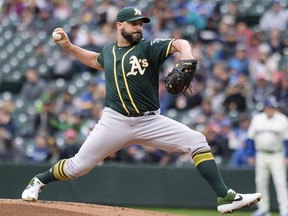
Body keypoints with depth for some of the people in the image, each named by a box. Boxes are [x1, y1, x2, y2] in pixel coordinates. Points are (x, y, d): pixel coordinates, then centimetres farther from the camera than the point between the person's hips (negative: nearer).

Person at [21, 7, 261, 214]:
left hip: (150, 122, -1)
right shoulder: (109, 51, 9)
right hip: (115, 122, 1)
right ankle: (38, 182, 27)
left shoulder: (149, 47, -2)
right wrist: (69, 46, 24)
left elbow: (179, 44, -19)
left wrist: (187, 57, -41)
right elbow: (96, 61, 33)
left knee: (197, 142, -17)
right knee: (78, 166, -1)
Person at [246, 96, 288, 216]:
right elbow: (250, 138, 9)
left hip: (277, 156, -3)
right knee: (261, 182, 6)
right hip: (261, 155, 3)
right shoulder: (257, 119, 5)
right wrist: (250, 155, 5)